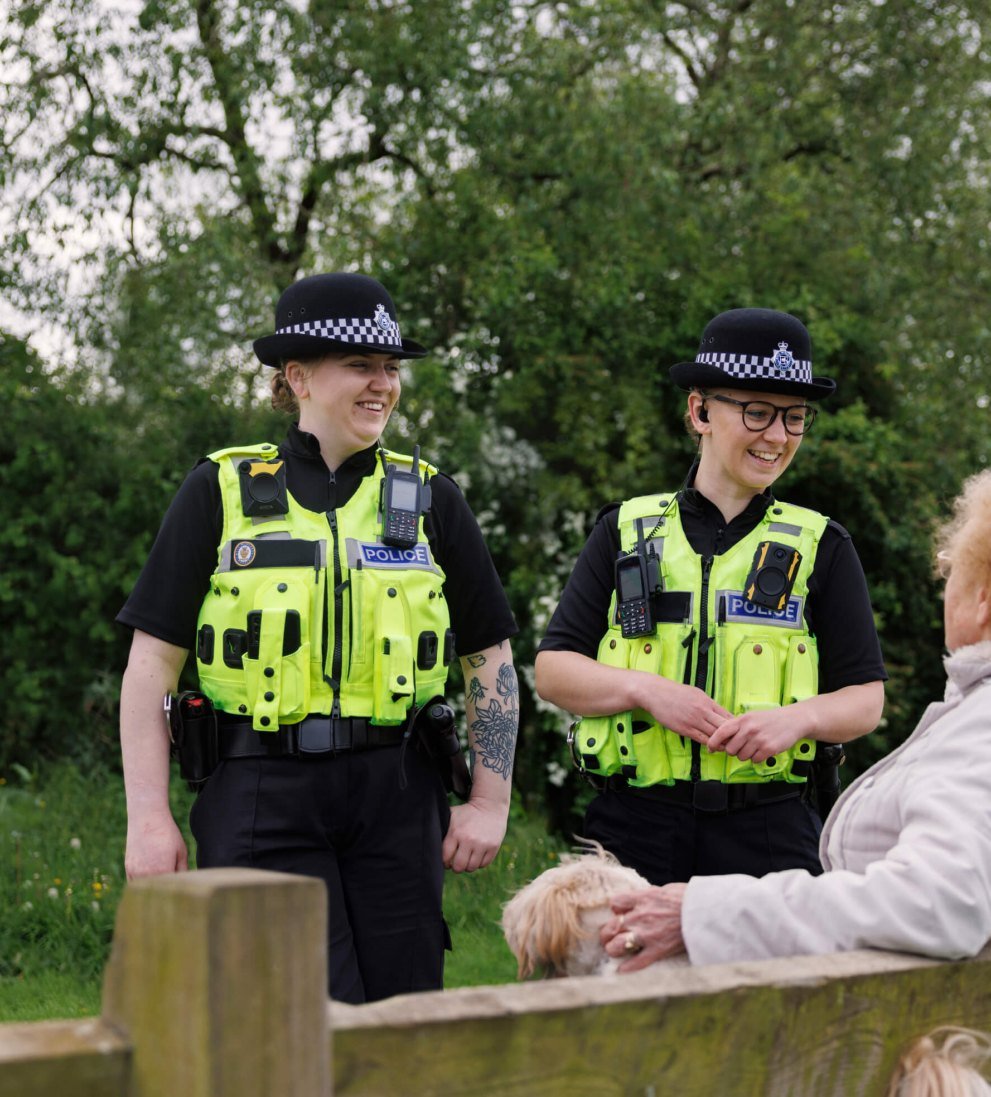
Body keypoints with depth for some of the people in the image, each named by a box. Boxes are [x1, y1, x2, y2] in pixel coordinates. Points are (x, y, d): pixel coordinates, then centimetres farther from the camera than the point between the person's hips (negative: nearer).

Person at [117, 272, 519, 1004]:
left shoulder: (428, 497, 11)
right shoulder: (222, 492, 4)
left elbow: (490, 657, 13)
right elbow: (153, 663, 3)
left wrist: (491, 802, 5)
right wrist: (148, 816, -4)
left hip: (395, 798, 3)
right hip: (264, 798, -2)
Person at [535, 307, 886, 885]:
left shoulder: (820, 547, 9)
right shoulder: (627, 533, 9)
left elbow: (866, 699, 7)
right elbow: (553, 669, 6)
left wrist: (798, 717, -14)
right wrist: (647, 691, -12)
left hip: (768, 836, 0)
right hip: (634, 831, 0)